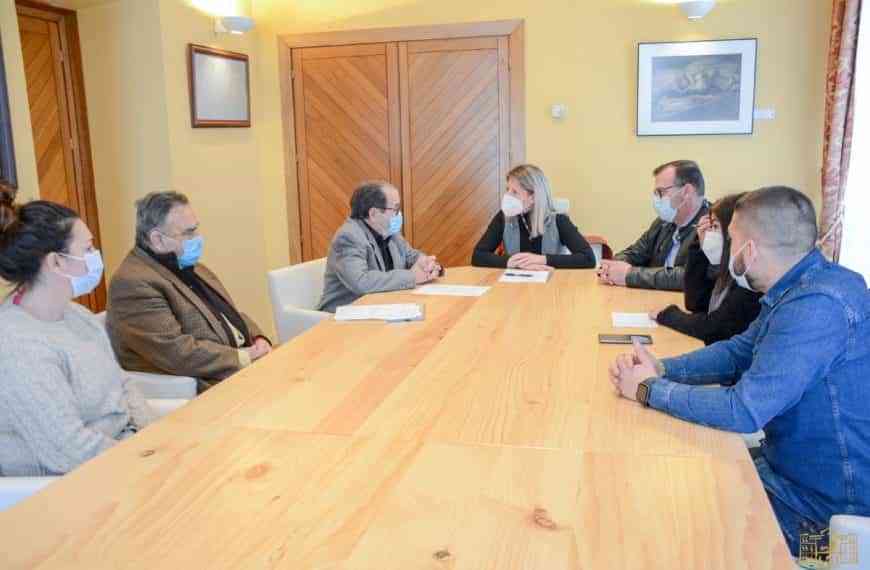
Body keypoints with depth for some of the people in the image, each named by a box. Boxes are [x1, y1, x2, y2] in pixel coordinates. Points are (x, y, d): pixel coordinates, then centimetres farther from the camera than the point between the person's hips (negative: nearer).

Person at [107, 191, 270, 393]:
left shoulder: (191, 268, 16)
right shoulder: (134, 283, -14)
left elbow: (234, 316, 20)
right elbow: (176, 353, -21)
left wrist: (259, 340, 0)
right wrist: (244, 358, -17)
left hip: (243, 369, 9)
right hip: (202, 390, -9)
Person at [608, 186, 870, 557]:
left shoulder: (818, 305, -30)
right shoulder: (800, 289, 2)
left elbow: (743, 410, -31)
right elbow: (738, 352, 10)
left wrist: (649, 390, -18)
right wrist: (660, 369, -5)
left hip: (825, 507, -8)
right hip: (789, 466, 8)